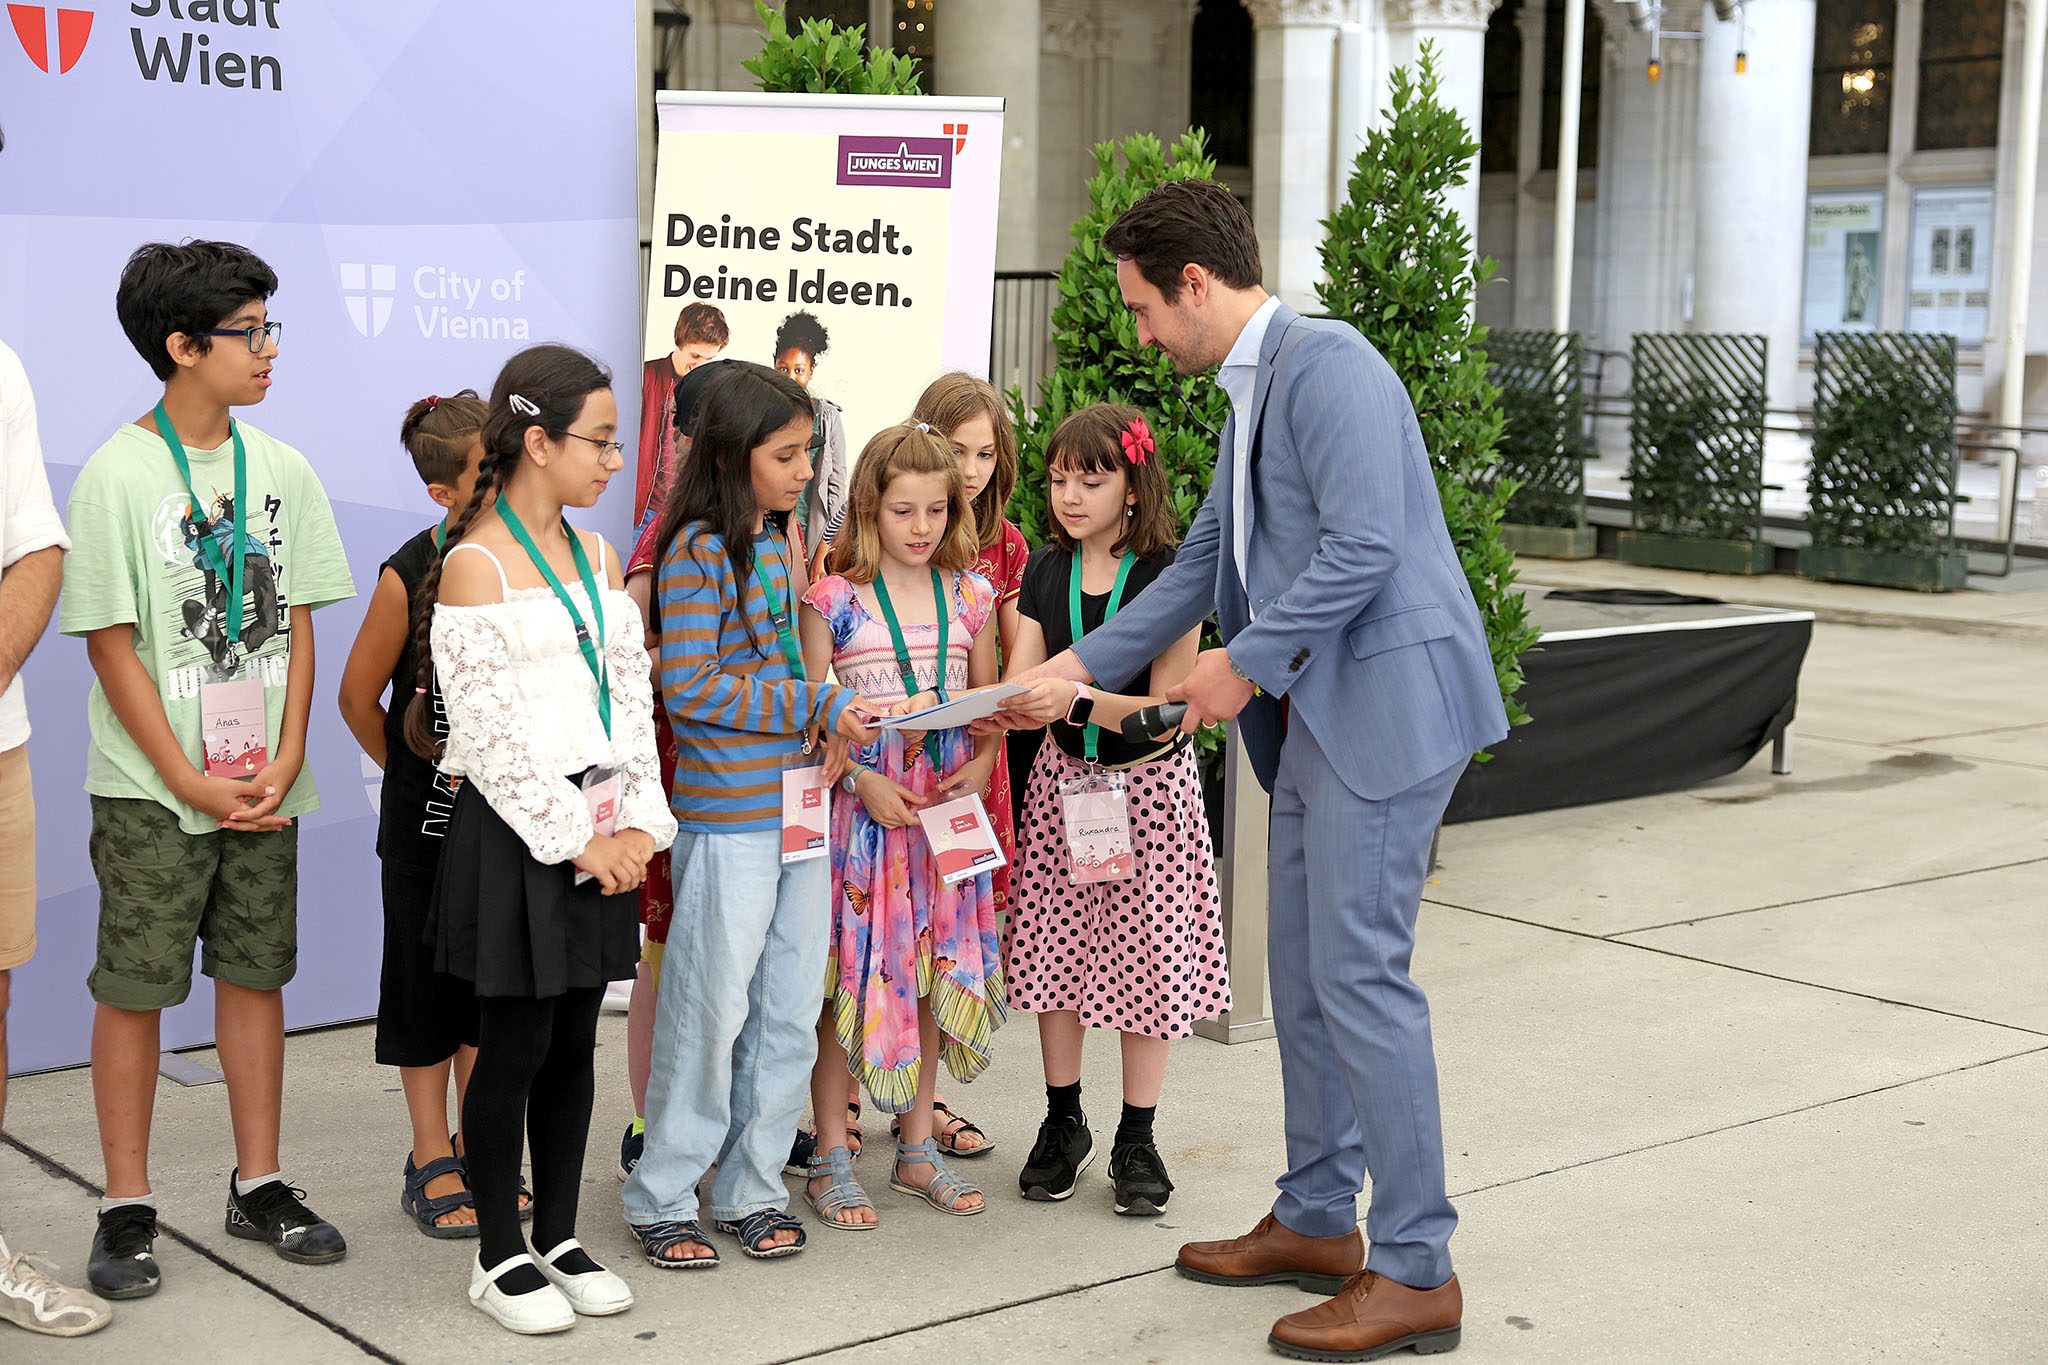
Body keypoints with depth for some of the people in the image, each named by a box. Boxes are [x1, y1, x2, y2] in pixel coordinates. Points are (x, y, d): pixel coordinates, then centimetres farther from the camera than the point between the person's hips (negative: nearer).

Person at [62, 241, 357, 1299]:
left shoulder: (282, 470, 6)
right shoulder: (119, 474, -8)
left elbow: (298, 626, 7)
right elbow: (112, 646, -9)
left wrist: (286, 759, -6)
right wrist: (190, 782, -13)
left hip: (263, 785, 4)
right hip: (151, 788, -4)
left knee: (255, 974, 11)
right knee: (133, 987, 2)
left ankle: (259, 1186, 22)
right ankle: (127, 1210, 12)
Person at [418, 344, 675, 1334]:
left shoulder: (596, 558, 12)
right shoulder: (474, 566, -10)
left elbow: (632, 696, 11)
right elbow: (491, 732, -14)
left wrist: (638, 822, -1)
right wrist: (573, 838, -14)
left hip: (599, 830, 7)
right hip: (515, 831, -7)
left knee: (574, 1040, 11)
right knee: (515, 1042, 1)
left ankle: (557, 1237, 23)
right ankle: (499, 1257, 14)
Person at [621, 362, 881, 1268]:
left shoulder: (783, 542, 13)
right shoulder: (696, 552, -12)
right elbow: (687, 685, -17)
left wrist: (835, 716, 6)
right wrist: (817, 706, -17)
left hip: (797, 807, 8)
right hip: (727, 817, -8)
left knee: (789, 1007, 10)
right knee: (711, 1008, -1)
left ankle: (752, 1189, 22)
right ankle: (662, 1198, 13)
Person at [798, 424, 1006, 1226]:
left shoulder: (969, 597, 7)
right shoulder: (835, 598, -5)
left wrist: (982, 763, -5)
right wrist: (862, 782, -17)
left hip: (945, 809, 4)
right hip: (858, 804, -4)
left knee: (934, 974, 10)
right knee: (846, 976, -1)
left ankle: (917, 1149, 23)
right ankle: (831, 1159, 10)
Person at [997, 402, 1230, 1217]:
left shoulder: (1170, 578, -11)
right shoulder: (1044, 574, 4)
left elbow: (1165, 709, -17)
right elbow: (1020, 685, -2)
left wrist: (1077, 700, -31)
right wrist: (997, 710, -25)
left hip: (1149, 784, -4)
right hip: (1064, 780, 4)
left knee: (1147, 958, 1)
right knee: (1056, 951, 7)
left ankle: (1137, 1141, 15)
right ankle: (1063, 1123, 24)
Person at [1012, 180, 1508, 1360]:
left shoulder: (1327, 365, -14)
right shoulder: (1252, 392, 18)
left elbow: (1365, 544, -23)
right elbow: (1204, 562, 24)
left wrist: (1245, 663, -14)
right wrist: (1082, 666, 21)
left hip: (1388, 698, -10)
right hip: (1320, 713, 10)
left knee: (1359, 974, -9)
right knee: (1303, 970, 15)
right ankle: (1317, 1220, 28)